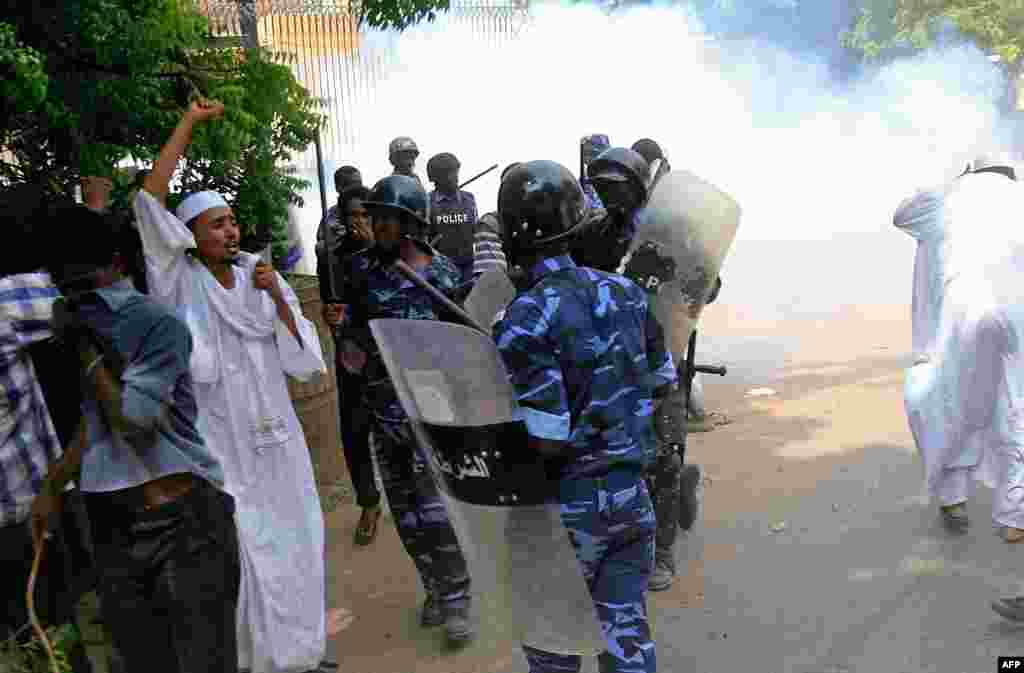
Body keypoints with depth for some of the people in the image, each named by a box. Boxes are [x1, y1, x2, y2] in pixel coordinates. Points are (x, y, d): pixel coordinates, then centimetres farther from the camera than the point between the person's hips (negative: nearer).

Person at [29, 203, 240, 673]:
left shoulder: (158, 322, -11)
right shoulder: (80, 328, 13)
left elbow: (133, 418, -17)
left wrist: (86, 349, -10)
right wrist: (52, 487, 21)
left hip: (182, 521, -6)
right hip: (111, 526, 7)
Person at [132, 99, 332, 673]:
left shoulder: (260, 277, 4)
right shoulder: (182, 283, -5)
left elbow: (302, 362, -1)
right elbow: (150, 203, -19)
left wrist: (278, 298, -14)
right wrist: (189, 123, -18)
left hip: (275, 438, 4)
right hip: (220, 443, -4)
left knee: (291, 546, 16)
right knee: (244, 555, 4)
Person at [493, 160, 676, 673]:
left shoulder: (525, 321, -22)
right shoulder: (625, 291, -2)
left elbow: (547, 441, -23)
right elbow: (663, 384, 8)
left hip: (571, 505, -5)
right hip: (632, 492, 5)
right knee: (625, 624, 21)